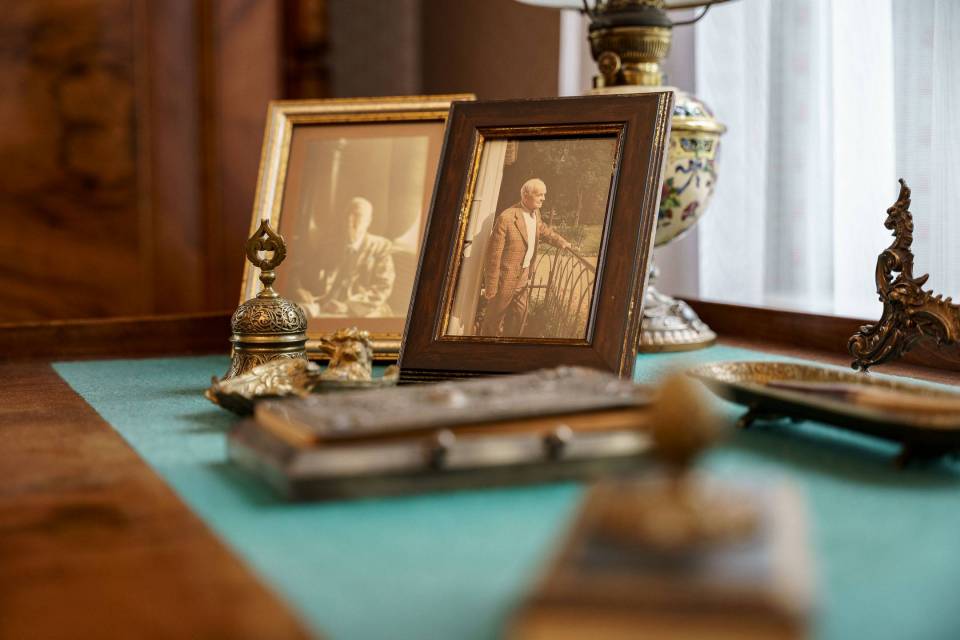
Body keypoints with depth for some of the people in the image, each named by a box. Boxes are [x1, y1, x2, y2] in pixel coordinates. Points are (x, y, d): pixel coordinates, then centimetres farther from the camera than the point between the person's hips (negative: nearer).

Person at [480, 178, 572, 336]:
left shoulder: (535, 214, 2)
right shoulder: (507, 218, -24)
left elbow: (543, 230, 28)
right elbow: (493, 255, -22)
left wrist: (562, 242, 22)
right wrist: (490, 288, -20)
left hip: (523, 277, 8)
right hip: (506, 278, -8)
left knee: (519, 315, 21)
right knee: (494, 319, 7)